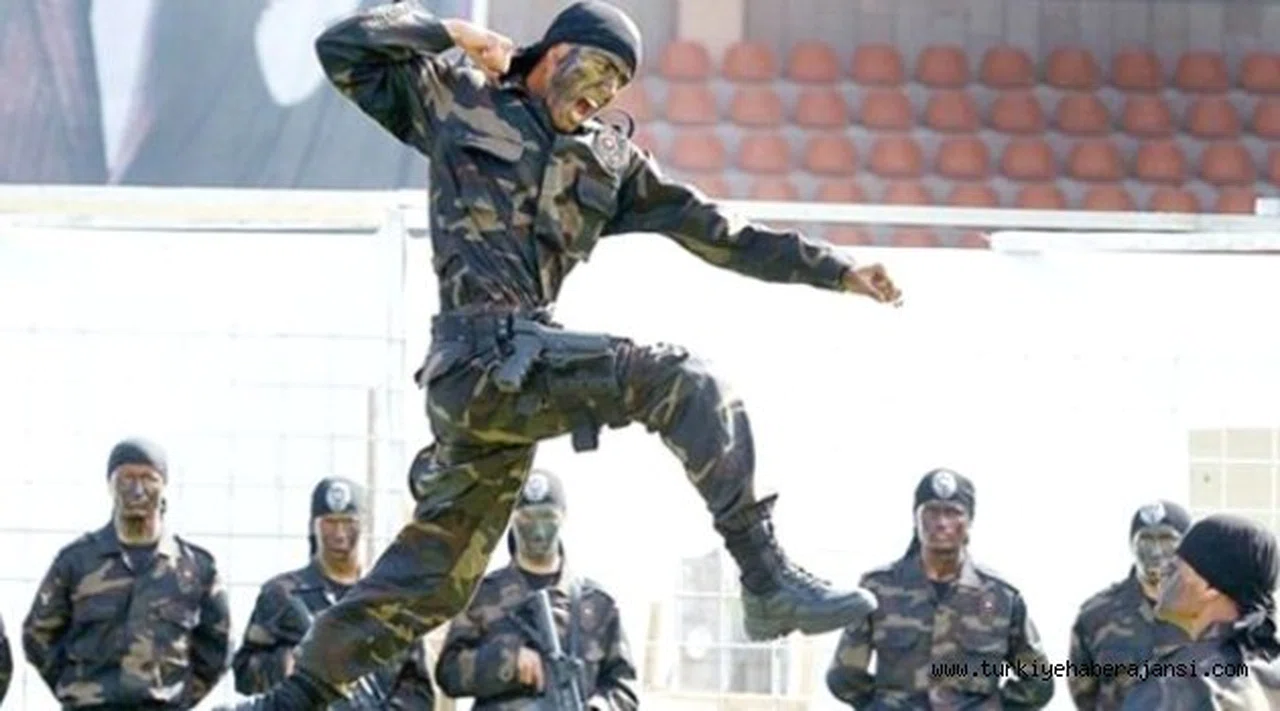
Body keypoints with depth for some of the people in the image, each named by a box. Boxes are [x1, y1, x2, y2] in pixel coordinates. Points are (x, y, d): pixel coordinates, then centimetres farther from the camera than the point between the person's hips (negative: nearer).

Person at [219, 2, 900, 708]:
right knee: (682, 382, -21)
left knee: (436, 570, 7)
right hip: (479, 356, -6)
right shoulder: (457, 102, 11)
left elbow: (719, 233, 24)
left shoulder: (611, 160, 23)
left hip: (524, 369, 6)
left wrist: (836, 270, 20)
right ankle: (768, 582, -25)